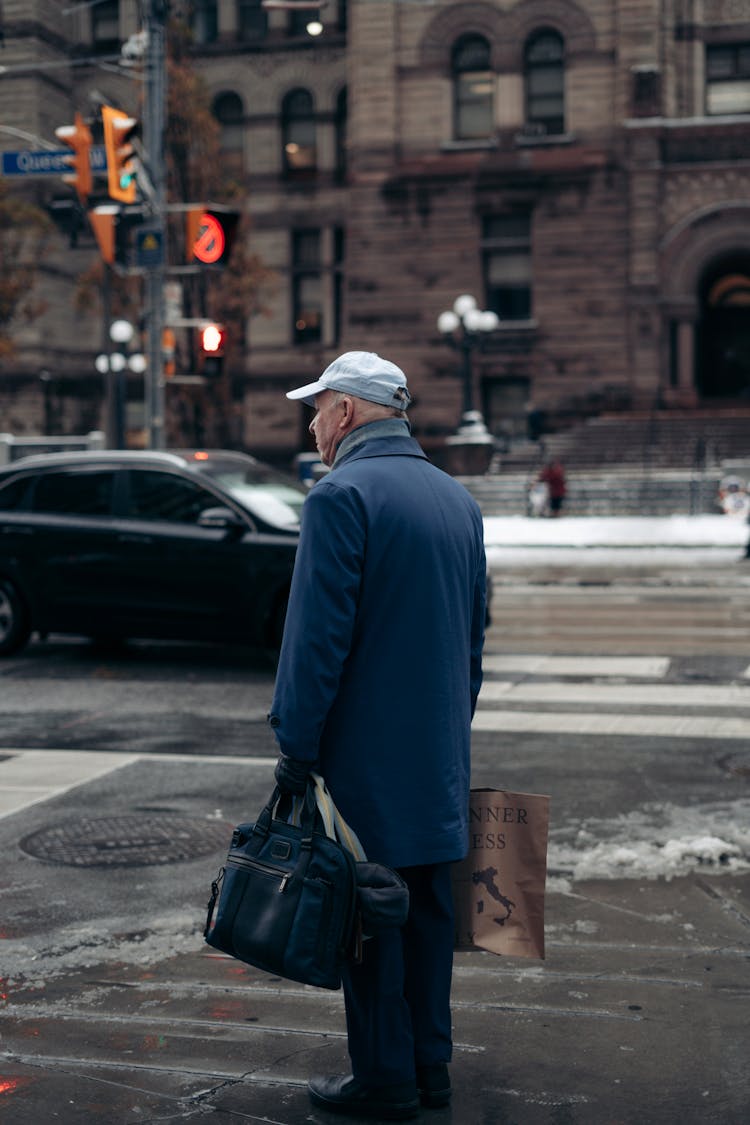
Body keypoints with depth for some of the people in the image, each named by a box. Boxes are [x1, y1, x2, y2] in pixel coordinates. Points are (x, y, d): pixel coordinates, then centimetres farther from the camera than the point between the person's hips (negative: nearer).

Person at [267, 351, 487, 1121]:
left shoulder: (342, 495, -13)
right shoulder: (457, 498, 13)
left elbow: (318, 633, -17)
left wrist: (295, 746, -12)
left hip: (368, 749, -7)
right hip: (442, 752, 8)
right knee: (427, 906, 14)